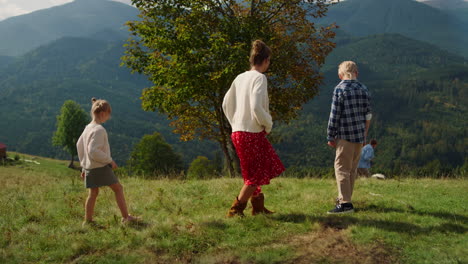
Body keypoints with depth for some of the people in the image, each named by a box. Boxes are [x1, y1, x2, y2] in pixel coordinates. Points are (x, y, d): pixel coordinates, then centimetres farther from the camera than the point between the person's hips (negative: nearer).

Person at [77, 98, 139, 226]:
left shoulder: (88, 128, 12)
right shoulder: (99, 130, -18)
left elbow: (79, 145, 21)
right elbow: (93, 151, -25)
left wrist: (84, 166, 26)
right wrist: (109, 160, -16)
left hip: (89, 167, 9)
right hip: (101, 167, -9)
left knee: (93, 193, 14)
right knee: (118, 188, 2)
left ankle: (88, 220, 17)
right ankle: (126, 217, 5)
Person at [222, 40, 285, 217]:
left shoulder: (240, 77, 10)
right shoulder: (259, 78, -13)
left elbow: (226, 104, 13)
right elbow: (256, 107, -24)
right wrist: (268, 124, -9)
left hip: (238, 131, 8)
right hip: (252, 133, -8)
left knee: (254, 171, 21)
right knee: (256, 174, 4)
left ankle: (258, 206, 30)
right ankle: (235, 209, 5)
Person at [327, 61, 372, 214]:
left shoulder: (340, 89, -9)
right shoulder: (363, 89, 8)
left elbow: (334, 115, -11)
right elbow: (368, 115, 11)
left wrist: (330, 137, -4)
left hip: (345, 135, -6)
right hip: (360, 135, 6)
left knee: (342, 168, -3)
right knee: (352, 169, 15)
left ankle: (345, 203, -8)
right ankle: (345, 198, 27)